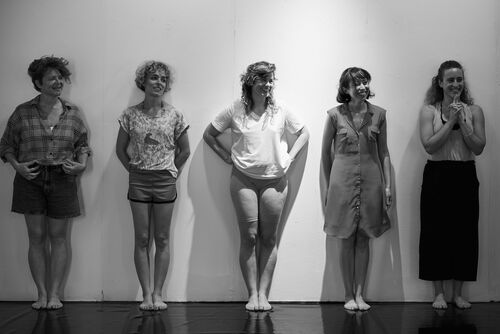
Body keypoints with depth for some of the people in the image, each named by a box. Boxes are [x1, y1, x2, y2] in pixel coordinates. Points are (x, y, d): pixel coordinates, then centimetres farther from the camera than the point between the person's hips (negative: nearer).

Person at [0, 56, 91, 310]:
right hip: (30, 179, -1)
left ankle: (55, 293, 10)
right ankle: (42, 293, 10)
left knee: (58, 237, 3)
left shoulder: (73, 114, 6)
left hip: (62, 179, 1)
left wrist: (81, 164, -3)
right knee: (36, 237, 2)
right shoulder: (22, 112, 1)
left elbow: (83, 145, 15)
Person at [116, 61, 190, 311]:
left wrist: (171, 171, 6)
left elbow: (184, 150, 10)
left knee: (162, 240, 2)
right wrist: (133, 170, 3)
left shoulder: (174, 115, 2)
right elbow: (120, 149, 10)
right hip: (138, 181, 0)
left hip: (165, 180, 0)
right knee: (142, 239, 1)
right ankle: (146, 294, 7)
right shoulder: (131, 114, 2)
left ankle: (158, 294, 9)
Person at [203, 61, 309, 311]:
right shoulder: (235, 111, 1)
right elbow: (209, 135, 12)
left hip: (274, 181, 1)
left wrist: (289, 157, 5)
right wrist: (227, 157, 2)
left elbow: (303, 133, 18)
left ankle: (264, 294, 9)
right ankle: (252, 294, 5)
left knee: (268, 238, 3)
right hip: (243, 180, -1)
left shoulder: (280, 112, 4)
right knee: (249, 237, -2)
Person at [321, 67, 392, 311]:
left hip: (370, 181, 2)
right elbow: (326, 151, 6)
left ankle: (359, 294, 15)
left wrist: (388, 185, 3)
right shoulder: (335, 115, -2)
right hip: (343, 181, -2)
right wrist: (328, 185, 7)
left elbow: (383, 152, 8)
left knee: (363, 240, 7)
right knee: (347, 240, 4)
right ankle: (349, 295, 12)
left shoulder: (378, 114, 3)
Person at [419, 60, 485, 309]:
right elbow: (429, 145, -12)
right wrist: (451, 121, -14)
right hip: (437, 176, -2)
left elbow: (479, 148, -4)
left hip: (465, 177, 2)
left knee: (464, 231, 4)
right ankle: (439, 293, 14)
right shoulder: (429, 111, 0)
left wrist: (462, 121, -13)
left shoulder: (474, 111, 4)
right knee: (436, 232, 2)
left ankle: (458, 293, 18)